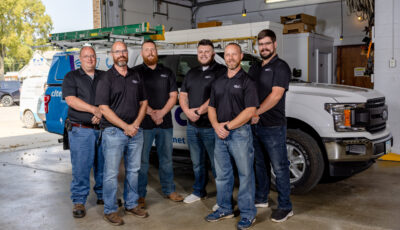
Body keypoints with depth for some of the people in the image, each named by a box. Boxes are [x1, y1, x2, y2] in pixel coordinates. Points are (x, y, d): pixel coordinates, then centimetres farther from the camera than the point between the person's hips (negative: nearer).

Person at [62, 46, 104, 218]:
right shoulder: (71, 77, 4)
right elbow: (71, 100, -9)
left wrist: (102, 114, -11)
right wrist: (95, 110, -16)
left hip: (102, 128, 4)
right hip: (81, 130, -3)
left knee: (103, 165, 10)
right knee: (81, 167, -4)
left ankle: (102, 195, 25)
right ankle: (79, 201, 6)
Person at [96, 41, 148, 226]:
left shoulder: (136, 76, 12)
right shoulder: (106, 78, -3)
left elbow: (143, 102, 13)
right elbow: (104, 108, -10)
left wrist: (136, 124, -3)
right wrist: (125, 127, -15)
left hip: (135, 131, 5)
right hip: (113, 132, -5)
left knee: (133, 170, 13)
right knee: (111, 173, 0)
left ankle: (131, 205, 27)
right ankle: (110, 210, 11)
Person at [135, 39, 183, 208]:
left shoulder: (167, 72, 13)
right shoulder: (136, 72, 2)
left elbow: (173, 96, 7)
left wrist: (161, 113, -8)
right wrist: (151, 113, -15)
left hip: (165, 123, 4)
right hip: (144, 124, -3)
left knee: (166, 158, 12)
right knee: (142, 160, 1)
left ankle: (169, 190, 25)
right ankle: (140, 195, 11)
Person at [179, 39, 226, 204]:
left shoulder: (220, 71, -6)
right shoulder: (192, 73, 17)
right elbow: (182, 95, 14)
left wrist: (199, 111, -15)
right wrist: (188, 111, -5)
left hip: (211, 127, -6)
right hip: (192, 126, 7)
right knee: (197, 163, 18)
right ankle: (199, 192, 33)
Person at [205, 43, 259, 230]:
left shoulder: (247, 81, -5)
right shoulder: (218, 82, 14)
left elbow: (250, 110, -13)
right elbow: (211, 107, 15)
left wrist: (228, 126, -15)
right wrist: (216, 126, -4)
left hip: (240, 133, -6)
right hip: (220, 134, 6)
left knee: (245, 174, 1)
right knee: (222, 174, 14)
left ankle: (247, 213, 12)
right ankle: (224, 209, 28)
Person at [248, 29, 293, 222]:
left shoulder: (280, 67, -7)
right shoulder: (254, 68, 16)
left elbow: (275, 95, -17)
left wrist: (256, 112, -17)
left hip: (273, 126, -7)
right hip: (255, 126, 7)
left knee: (279, 167, -1)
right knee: (260, 164, 17)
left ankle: (285, 207, 8)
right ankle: (261, 199, 31)